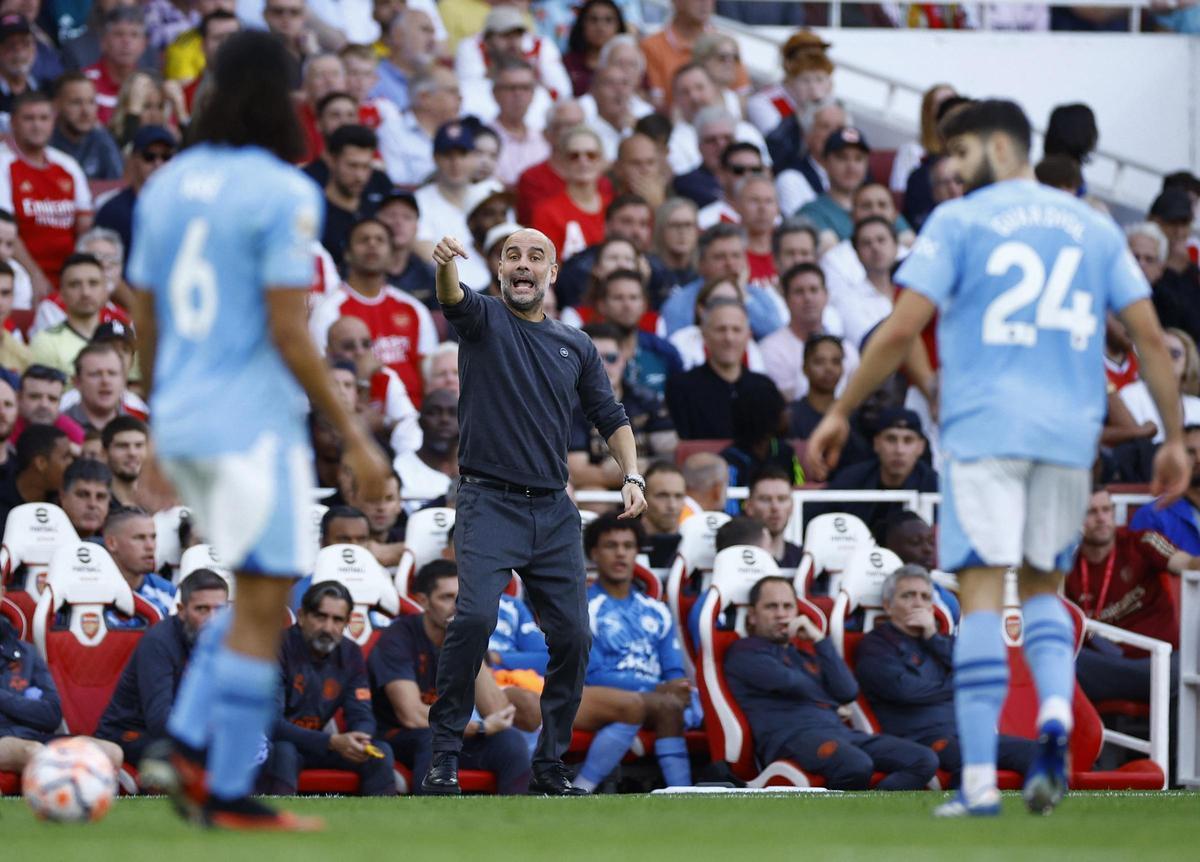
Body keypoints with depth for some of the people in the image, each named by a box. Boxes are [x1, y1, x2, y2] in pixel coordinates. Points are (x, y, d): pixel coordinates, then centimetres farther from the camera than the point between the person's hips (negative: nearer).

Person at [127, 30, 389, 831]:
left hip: (183, 424, 8)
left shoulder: (166, 186, 9)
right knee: (263, 607, 1)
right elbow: (289, 335, -16)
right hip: (254, 423, -8)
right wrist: (353, 436, -9)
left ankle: (186, 747, 8)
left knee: (260, 591, 20)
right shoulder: (283, 195, -13)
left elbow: (145, 321, 14)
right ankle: (229, 794, 2)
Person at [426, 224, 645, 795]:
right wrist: (446, 265, -45)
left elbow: (611, 419, 20)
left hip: (554, 513, 4)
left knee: (572, 636, -1)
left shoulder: (576, 346, 15)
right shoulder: (484, 319, 2)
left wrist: (632, 476, 1)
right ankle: (445, 754, -16)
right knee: (475, 615, -23)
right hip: (489, 504, -4)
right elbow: (454, 299, -21)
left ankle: (550, 766, 12)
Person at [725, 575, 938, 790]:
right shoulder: (745, 653, 12)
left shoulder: (805, 653, 31)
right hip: (792, 736, -7)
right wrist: (831, 705, 9)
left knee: (925, 760, -15)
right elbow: (787, 681, -7)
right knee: (856, 765, -40)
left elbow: (848, 691, 13)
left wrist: (819, 640, 10)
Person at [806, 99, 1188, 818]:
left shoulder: (959, 221, 2)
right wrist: (1175, 438, 11)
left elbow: (902, 329, -5)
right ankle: (1056, 711, -12)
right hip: (1070, 434, 4)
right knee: (1043, 588, 17)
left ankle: (980, 779, -10)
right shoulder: (1094, 226, 13)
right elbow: (1149, 333, 7)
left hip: (984, 429, -4)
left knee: (982, 595, -4)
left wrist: (841, 413, 2)